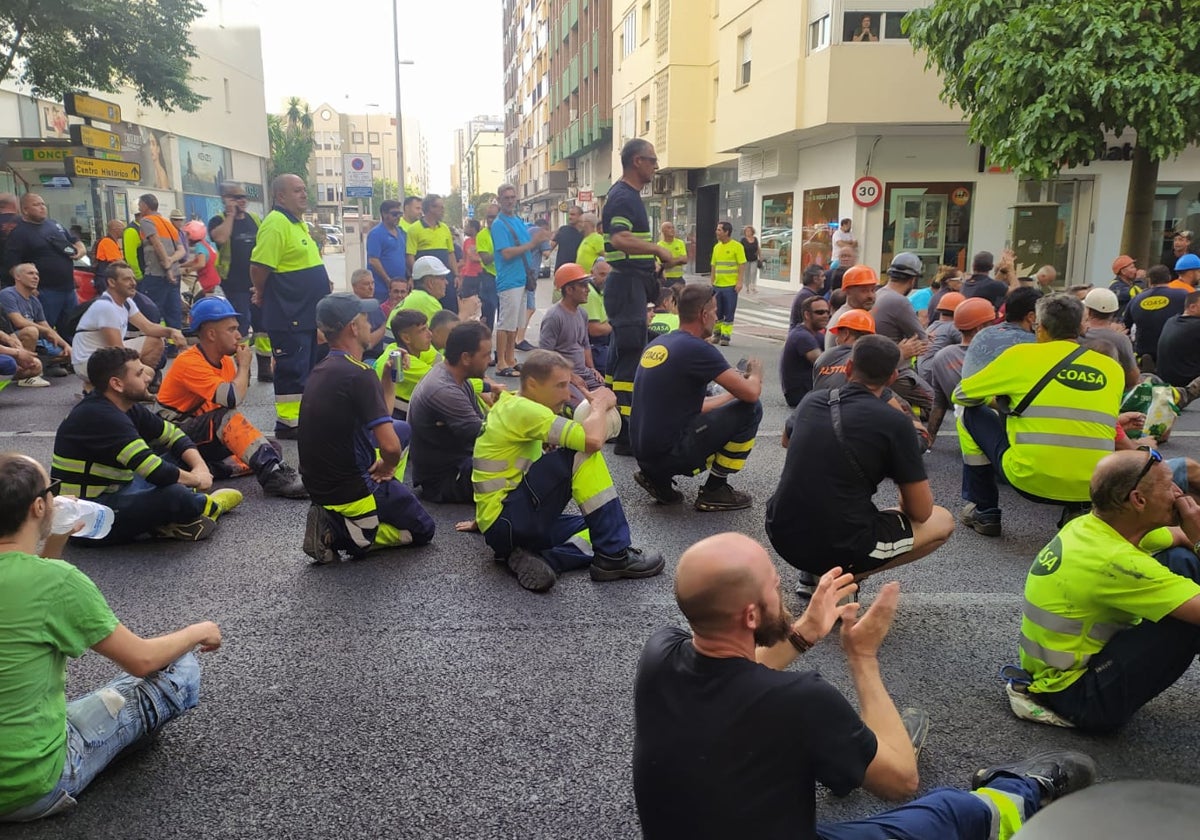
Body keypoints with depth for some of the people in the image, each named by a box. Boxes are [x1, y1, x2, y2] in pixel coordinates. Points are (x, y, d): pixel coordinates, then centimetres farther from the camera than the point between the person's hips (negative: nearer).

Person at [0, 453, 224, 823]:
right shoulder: (57, 579, -23)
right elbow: (142, 659, -14)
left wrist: (54, 543, 9)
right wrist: (199, 631, 4)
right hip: (30, 789, -7)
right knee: (179, 668, 2)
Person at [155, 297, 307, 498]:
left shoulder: (225, 360, 4)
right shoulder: (189, 363, -22)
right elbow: (233, 399, -32)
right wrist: (244, 365, -19)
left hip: (212, 435, 8)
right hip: (176, 434, -8)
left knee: (271, 450, -7)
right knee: (227, 417, -37)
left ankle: (208, 466, -11)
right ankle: (273, 475, -44)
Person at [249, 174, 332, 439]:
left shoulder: (298, 223, 15)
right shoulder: (275, 224, -17)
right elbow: (259, 267, -20)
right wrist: (263, 296, -6)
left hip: (309, 313, 10)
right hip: (289, 316, -10)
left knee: (309, 366, 16)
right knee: (292, 369, -4)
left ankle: (305, 415, 28)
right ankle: (288, 424, 4)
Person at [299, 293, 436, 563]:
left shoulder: (321, 371, 6)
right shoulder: (359, 374, -23)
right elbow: (390, 447, -29)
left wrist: (387, 379, 8)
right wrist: (387, 466, -7)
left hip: (318, 485, 8)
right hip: (351, 490, -8)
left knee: (403, 428, 25)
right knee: (423, 530, 14)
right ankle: (341, 533, -5)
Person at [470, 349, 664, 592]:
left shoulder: (509, 408, 14)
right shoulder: (522, 409, -16)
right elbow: (592, 439, -25)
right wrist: (601, 404, -9)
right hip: (506, 524, -10)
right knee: (581, 453, -19)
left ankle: (538, 560, -7)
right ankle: (613, 556, -16)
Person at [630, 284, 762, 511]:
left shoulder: (656, 345, 12)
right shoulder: (698, 348, -14)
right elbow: (751, 393, -13)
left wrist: (730, 394, 28)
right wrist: (756, 372, 10)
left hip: (643, 452, 9)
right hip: (669, 452, -9)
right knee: (751, 410, -2)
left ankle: (659, 478, 15)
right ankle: (714, 491, 7)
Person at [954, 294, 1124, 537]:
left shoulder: (1022, 354, 2)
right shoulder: (1113, 368, 10)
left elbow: (961, 395, 12)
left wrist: (995, 396, 33)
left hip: (1031, 479, -4)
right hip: (1094, 487, 4)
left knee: (971, 415, 18)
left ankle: (984, 512, 20)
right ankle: (1078, 510, 15)